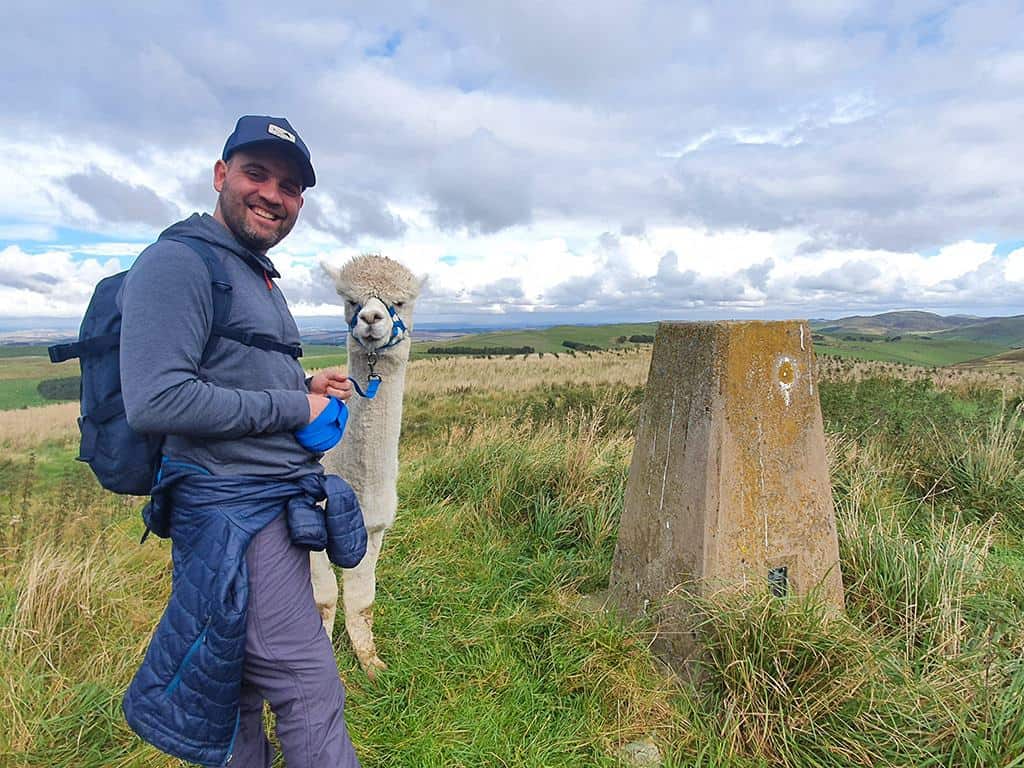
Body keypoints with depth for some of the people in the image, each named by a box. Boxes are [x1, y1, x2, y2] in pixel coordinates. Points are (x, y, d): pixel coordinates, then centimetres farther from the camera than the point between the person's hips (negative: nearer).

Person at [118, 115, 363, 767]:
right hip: (235, 510, -10)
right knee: (310, 690, -3)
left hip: (278, 504, 10)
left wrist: (308, 388, 7)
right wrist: (293, 407, -15)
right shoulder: (177, 263, -12)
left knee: (242, 682, 21)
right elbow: (155, 401, -24)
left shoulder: (260, 277, 18)